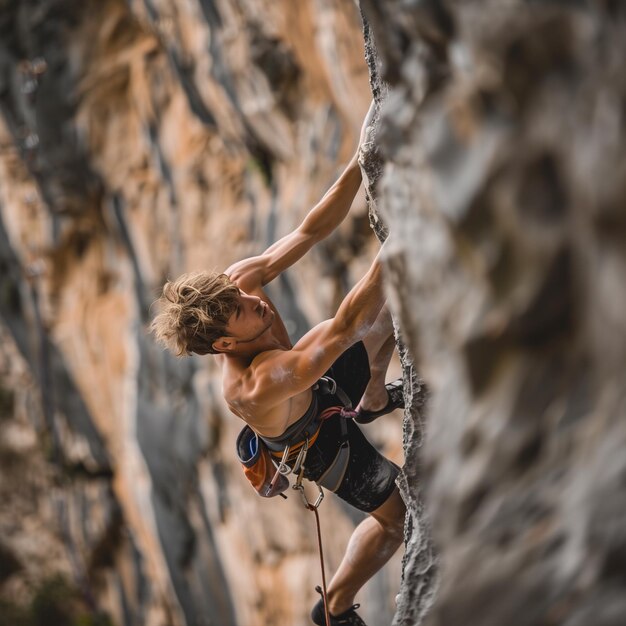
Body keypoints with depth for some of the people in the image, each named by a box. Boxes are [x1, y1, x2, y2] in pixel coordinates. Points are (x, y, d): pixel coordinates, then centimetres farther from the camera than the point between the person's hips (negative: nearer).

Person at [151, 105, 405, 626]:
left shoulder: (238, 280, -31)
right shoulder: (257, 387, -51)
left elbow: (311, 232, -32)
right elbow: (347, 325, -56)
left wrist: (362, 163, -45)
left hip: (318, 382, 7)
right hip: (319, 440, -7)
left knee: (391, 313, 10)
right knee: (397, 515, 6)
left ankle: (373, 401, 41)